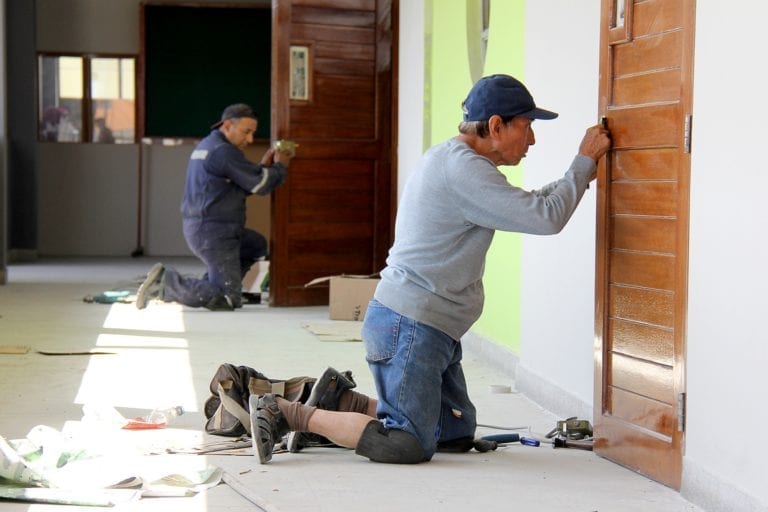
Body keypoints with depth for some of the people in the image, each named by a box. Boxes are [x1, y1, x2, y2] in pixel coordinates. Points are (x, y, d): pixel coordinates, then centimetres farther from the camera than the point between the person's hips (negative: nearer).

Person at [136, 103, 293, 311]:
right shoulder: (223, 151, -16)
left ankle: (212, 285, 15)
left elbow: (242, 185, 23)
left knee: (257, 245, 28)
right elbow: (260, 185, -13)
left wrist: (263, 167, 12)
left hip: (198, 229, 10)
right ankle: (165, 283, -13)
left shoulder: (206, 146, 17)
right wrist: (280, 167, 5)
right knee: (228, 299, -10)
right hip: (213, 233, -10)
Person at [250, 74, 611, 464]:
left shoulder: (452, 159, 15)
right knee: (409, 445, -11)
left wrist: (579, 177, 17)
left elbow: (524, 208, 25)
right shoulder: (462, 167, -18)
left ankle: (342, 402, 16)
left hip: (432, 329, 11)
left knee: (457, 435, 13)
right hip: (410, 325, -11)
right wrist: (585, 161, -8)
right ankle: (287, 413, -4)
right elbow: (545, 218, -21)